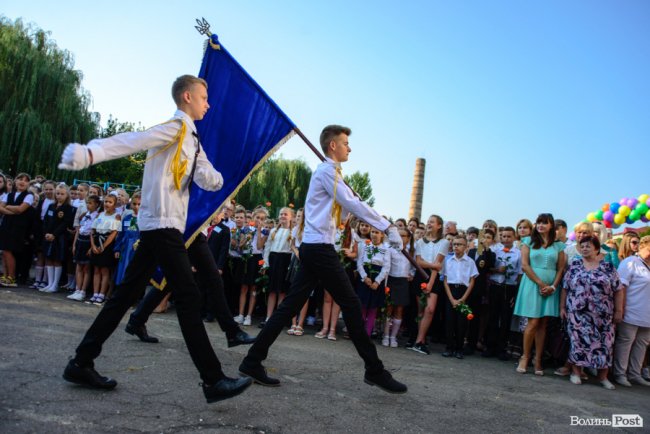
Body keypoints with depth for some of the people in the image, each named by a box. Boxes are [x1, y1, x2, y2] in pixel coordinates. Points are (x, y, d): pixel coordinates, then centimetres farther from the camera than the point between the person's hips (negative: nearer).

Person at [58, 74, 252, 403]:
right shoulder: (175, 128, -7)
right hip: (163, 224, -10)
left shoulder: (191, 139, 22)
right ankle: (213, 381, -8)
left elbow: (209, 181, 15)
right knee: (188, 298, -11)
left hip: (158, 226, 10)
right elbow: (131, 141, -23)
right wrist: (90, 153, -39)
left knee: (127, 294, 11)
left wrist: (214, 177, -9)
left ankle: (82, 363, 20)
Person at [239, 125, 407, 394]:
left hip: (314, 248, 10)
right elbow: (354, 205, -14)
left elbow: (350, 204, 20)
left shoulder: (330, 173, 23)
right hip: (320, 248, -10)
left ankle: (252, 362, 9)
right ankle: (374, 371, 6)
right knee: (350, 304, -4)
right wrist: (388, 227, -12)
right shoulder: (327, 170, -9)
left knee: (291, 305, 7)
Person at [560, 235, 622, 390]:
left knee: (604, 343, 4)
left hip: (602, 315, 0)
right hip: (577, 314, 0)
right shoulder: (574, 265, 5)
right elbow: (565, 288, 6)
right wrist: (562, 307, 3)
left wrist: (618, 310, -1)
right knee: (578, 341, 1)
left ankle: (603, 377, 17)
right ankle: (576, 372, 13)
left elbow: (618, 290, 3)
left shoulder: (608, 267, 3)